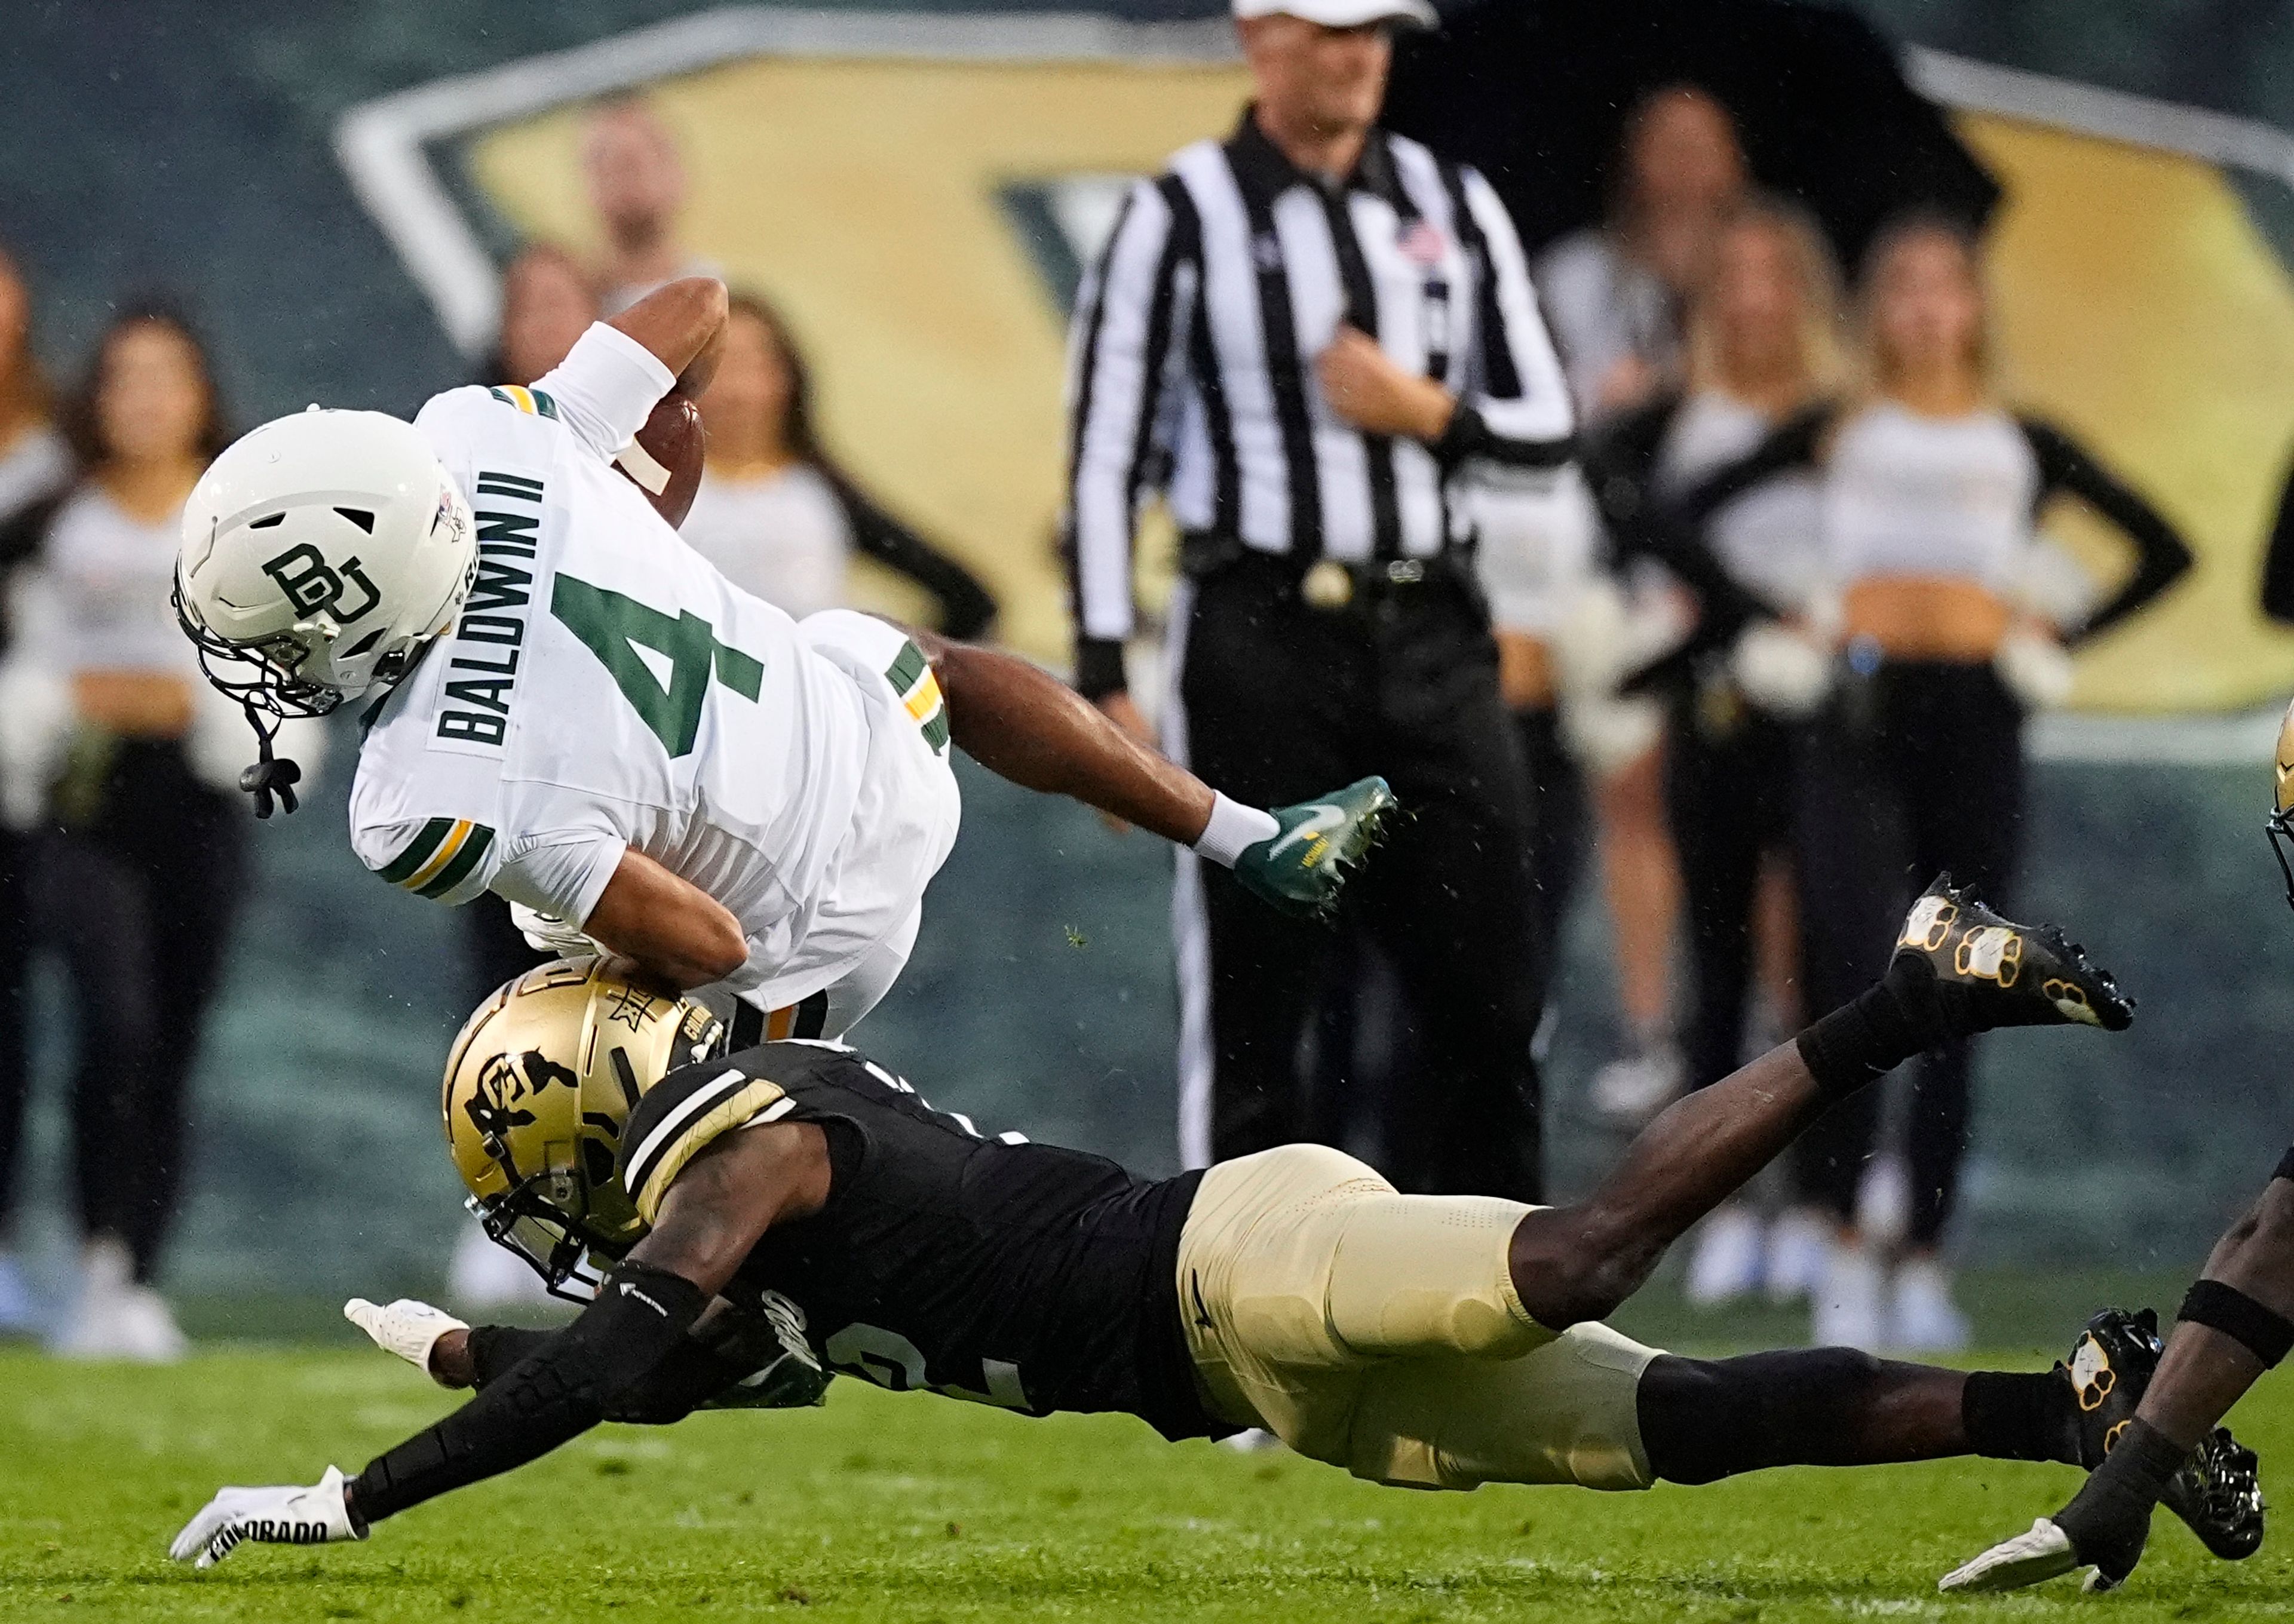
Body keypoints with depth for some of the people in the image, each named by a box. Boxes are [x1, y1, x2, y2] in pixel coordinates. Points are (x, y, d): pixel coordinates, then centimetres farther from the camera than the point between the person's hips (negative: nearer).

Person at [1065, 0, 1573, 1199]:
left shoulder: (1455, 208, 12)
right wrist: (1104, 683, -9)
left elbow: (1548, 427, 15)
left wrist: (1428, 412, -7)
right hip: (1262, 640, -4)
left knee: (1491, 1007, 2)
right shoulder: (1181, 217, -1)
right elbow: (1104, 457, -3)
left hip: (1434, 644, 4)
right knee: (1249, 1007, -1)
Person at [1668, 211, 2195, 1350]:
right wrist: (1767, 617, 2)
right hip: (1861, 704, -2)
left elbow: (2163, 552, 17)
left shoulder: (2022, 445, 13)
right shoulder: (1838, 433, 10)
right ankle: (1846, 1246, -15)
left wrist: (2064, 634, 8)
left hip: (1977, 711, 2)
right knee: (1844, 967, -18)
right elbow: (1690, 515, 8)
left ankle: (1925, 1259, 8)